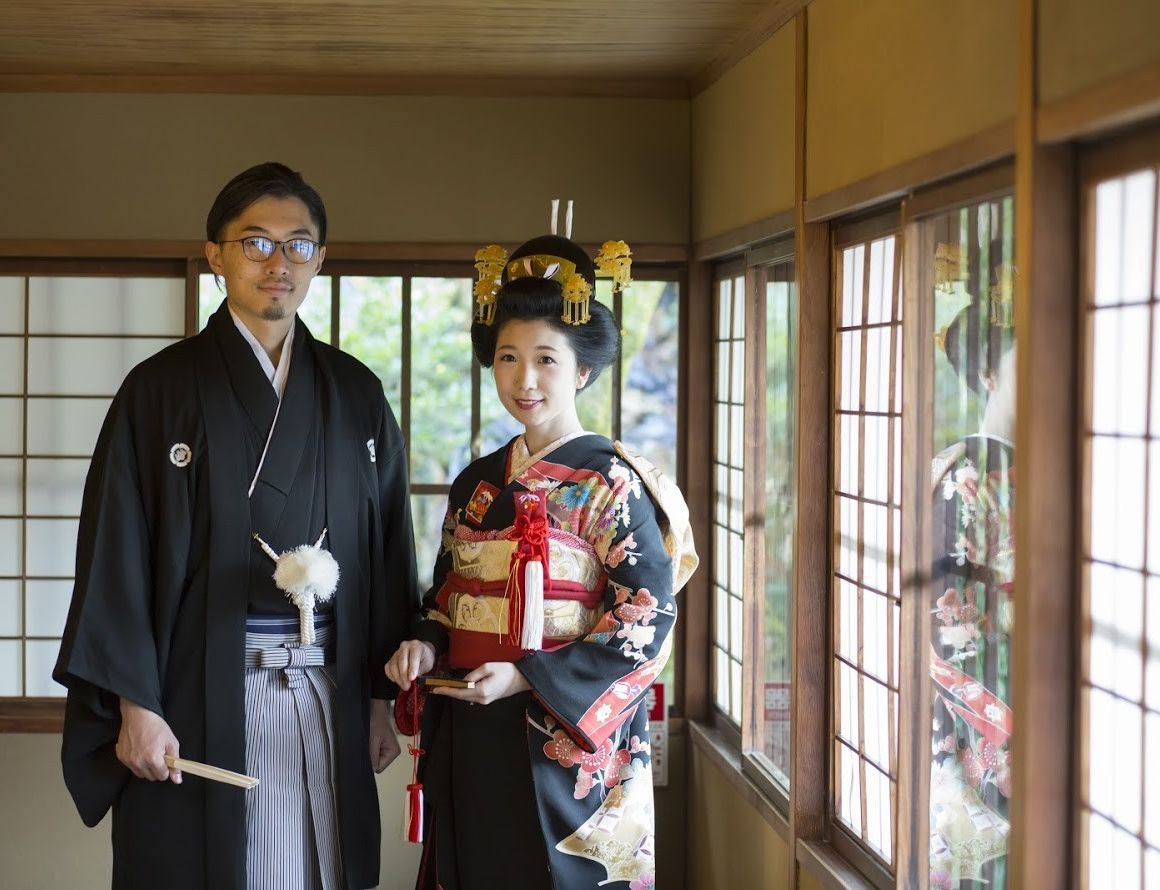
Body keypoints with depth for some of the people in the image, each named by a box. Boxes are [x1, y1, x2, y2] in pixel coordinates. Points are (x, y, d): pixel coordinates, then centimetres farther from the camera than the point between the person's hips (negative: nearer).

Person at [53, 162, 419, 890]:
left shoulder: (356, 394, 8)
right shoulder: (162, 388, -2)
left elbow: (387, 551, 10)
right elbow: (118, 554, -5)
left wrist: (383, 697, 7)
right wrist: (134, 704, -10)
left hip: (328, 696, 3)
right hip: (199, 695, -3)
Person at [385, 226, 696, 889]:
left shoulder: (611, 481, -8)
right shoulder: (477, 484, 11)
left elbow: (649, 616, -14)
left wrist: (528, 678, -19)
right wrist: (427, 648, -3)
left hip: (564, 741, -5)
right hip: (471, 740, 6)